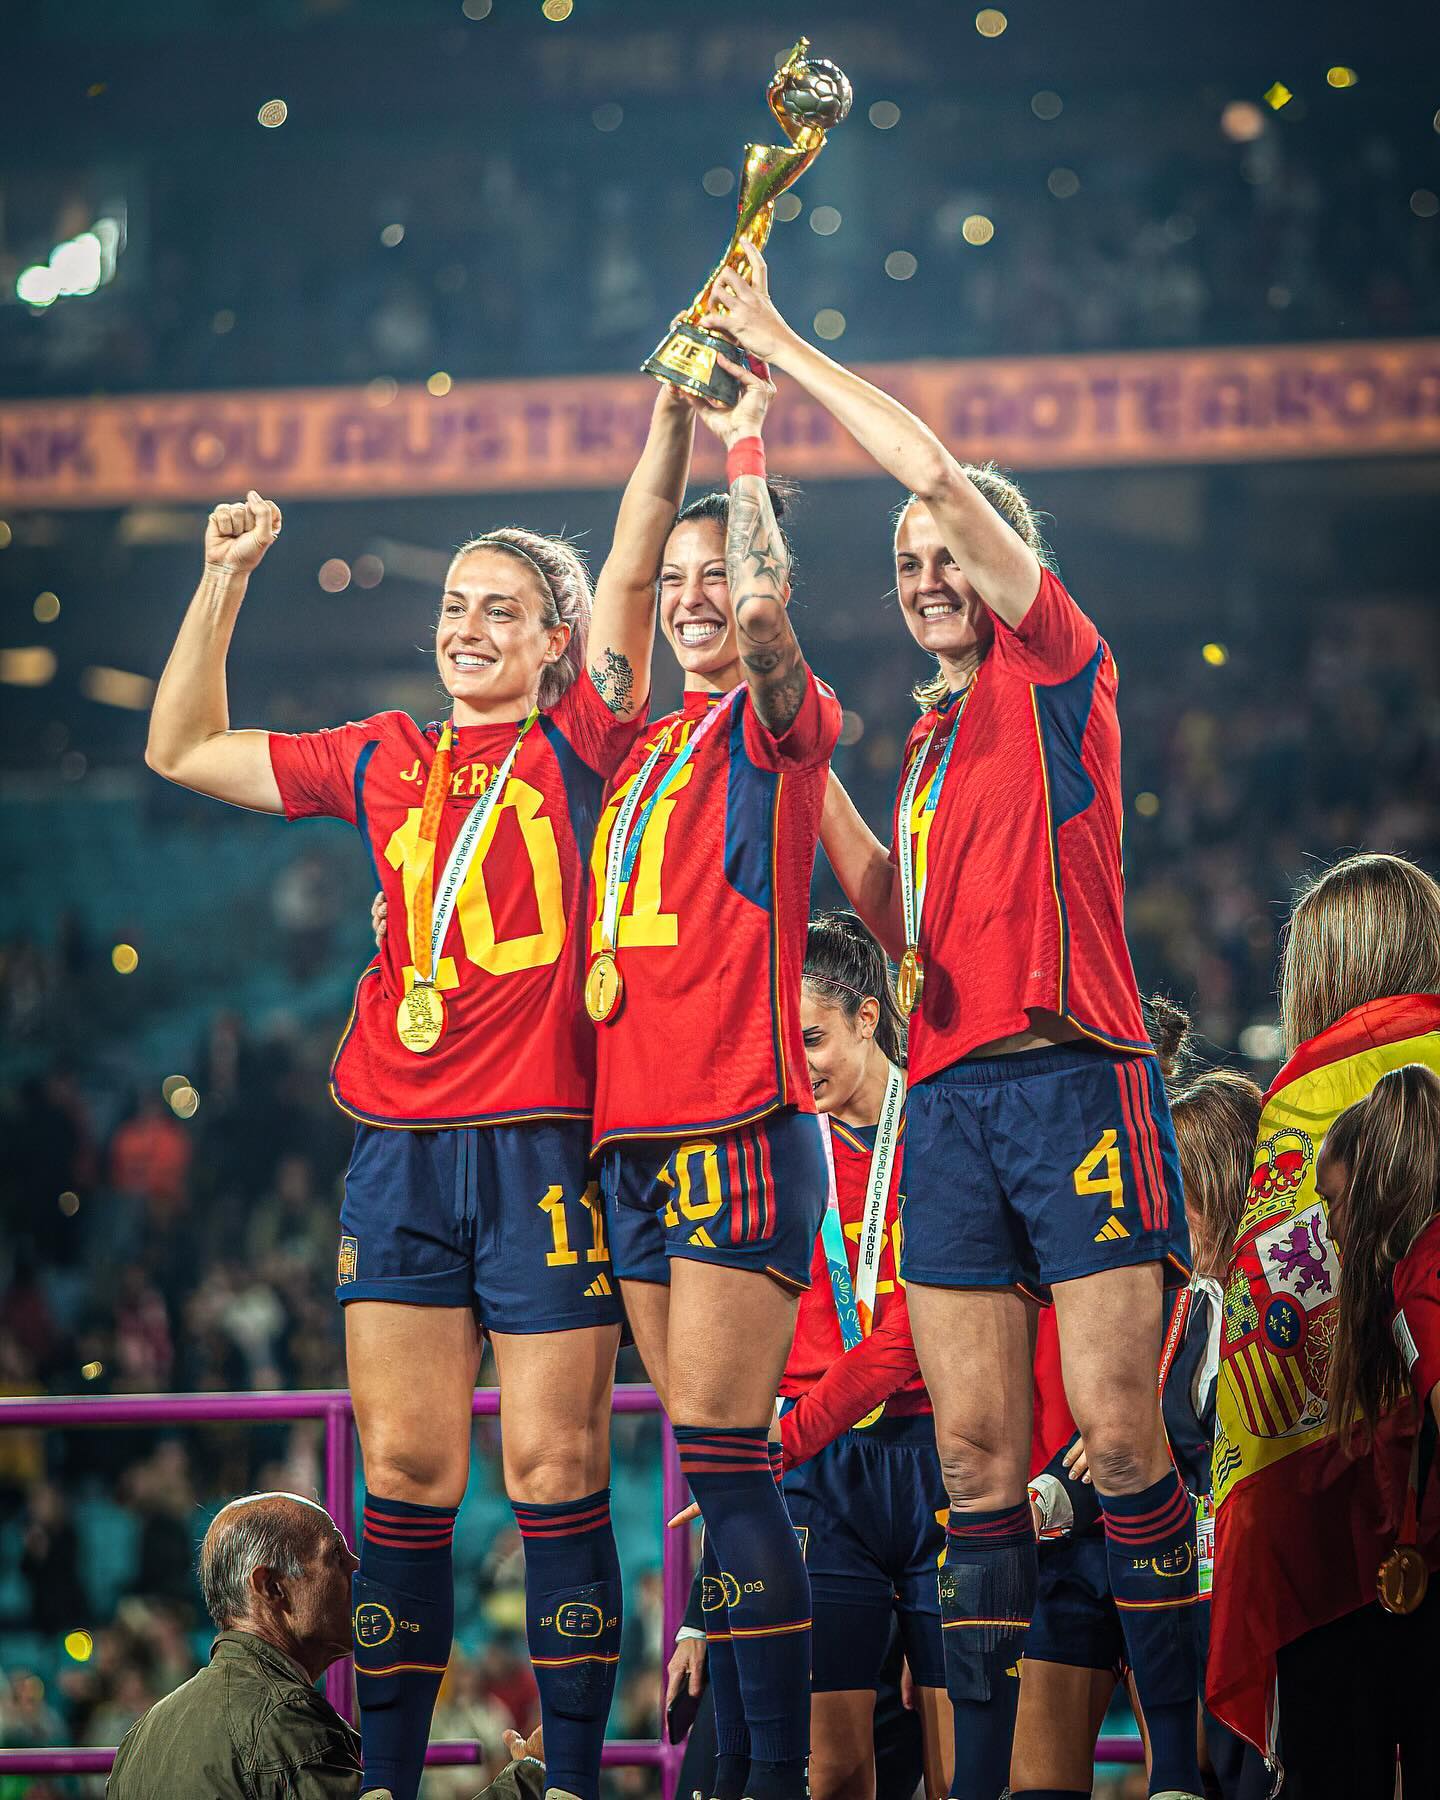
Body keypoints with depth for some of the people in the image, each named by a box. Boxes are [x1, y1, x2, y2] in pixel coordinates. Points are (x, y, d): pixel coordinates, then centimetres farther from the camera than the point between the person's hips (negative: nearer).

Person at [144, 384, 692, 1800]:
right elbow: (184, 750, 23)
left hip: (544, 1148, -4)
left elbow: (635, 558, -5)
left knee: (554, 1473, -3)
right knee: (402, 1474, 2)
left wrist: (676, 406, -14)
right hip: (399, 1151, 4)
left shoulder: (581, 746, 5)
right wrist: (223, 584, 16)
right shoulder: (382, 764, 16)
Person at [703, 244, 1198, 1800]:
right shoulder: (934, 738, 23)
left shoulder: (1058, 671, 2)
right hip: (947, 1095, 6)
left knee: (1118, 1431, -10)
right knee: (974, 1448, 1)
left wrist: (778, 345, 0)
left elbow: (940, 473, -8)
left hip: (1071, 1077, -6)